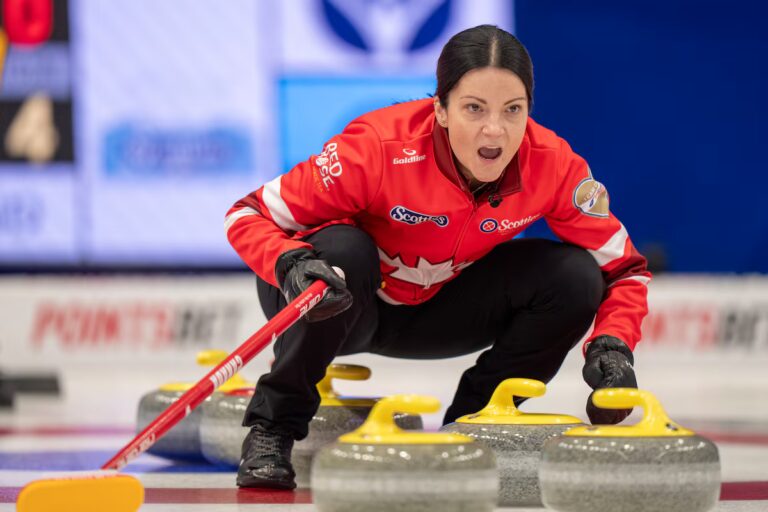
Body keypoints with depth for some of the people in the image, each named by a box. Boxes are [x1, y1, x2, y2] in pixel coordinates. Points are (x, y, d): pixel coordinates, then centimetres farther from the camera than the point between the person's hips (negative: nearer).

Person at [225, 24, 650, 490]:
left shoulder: (553, 166, -22)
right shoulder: (382, 146, -32)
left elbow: (622, 268, -10)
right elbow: (249, 216, -25)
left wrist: (611, 346, -29)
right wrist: (292, 265, -46)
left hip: (440, 312, 4)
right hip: (351, 310, -3)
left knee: (573, 276, -18)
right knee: (341, 251, -37)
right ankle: (271, 428, -19)